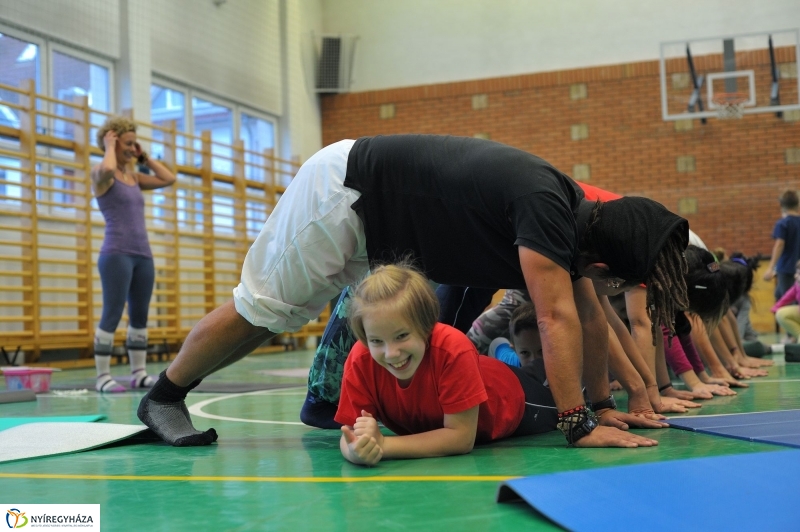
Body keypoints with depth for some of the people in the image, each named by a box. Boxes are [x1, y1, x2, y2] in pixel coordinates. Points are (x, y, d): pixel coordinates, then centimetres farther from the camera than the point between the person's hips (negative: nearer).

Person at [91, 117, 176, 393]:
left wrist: (144, 158, 17)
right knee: (112, 315, -8)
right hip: (117, 253, -7)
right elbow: (108, 168, -26)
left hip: (143, 254, 7)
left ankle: (139, 373, 14)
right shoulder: (101, 175, -1)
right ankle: (103, 376, -3)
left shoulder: (133, 177, 18)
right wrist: (109, 147, -7)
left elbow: (169, 179, 15)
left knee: (140, 316, 8)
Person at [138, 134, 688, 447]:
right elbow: (557, 318, -32)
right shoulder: (546, 207, -29)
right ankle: (163, 396, 17)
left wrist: (602, 405, 8)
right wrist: (579, 425, -29)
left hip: (371, 223, 8)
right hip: (340, 190, -8)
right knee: (263, 304, 1)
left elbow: (588, 316, 5)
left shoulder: (578, 217, -2)